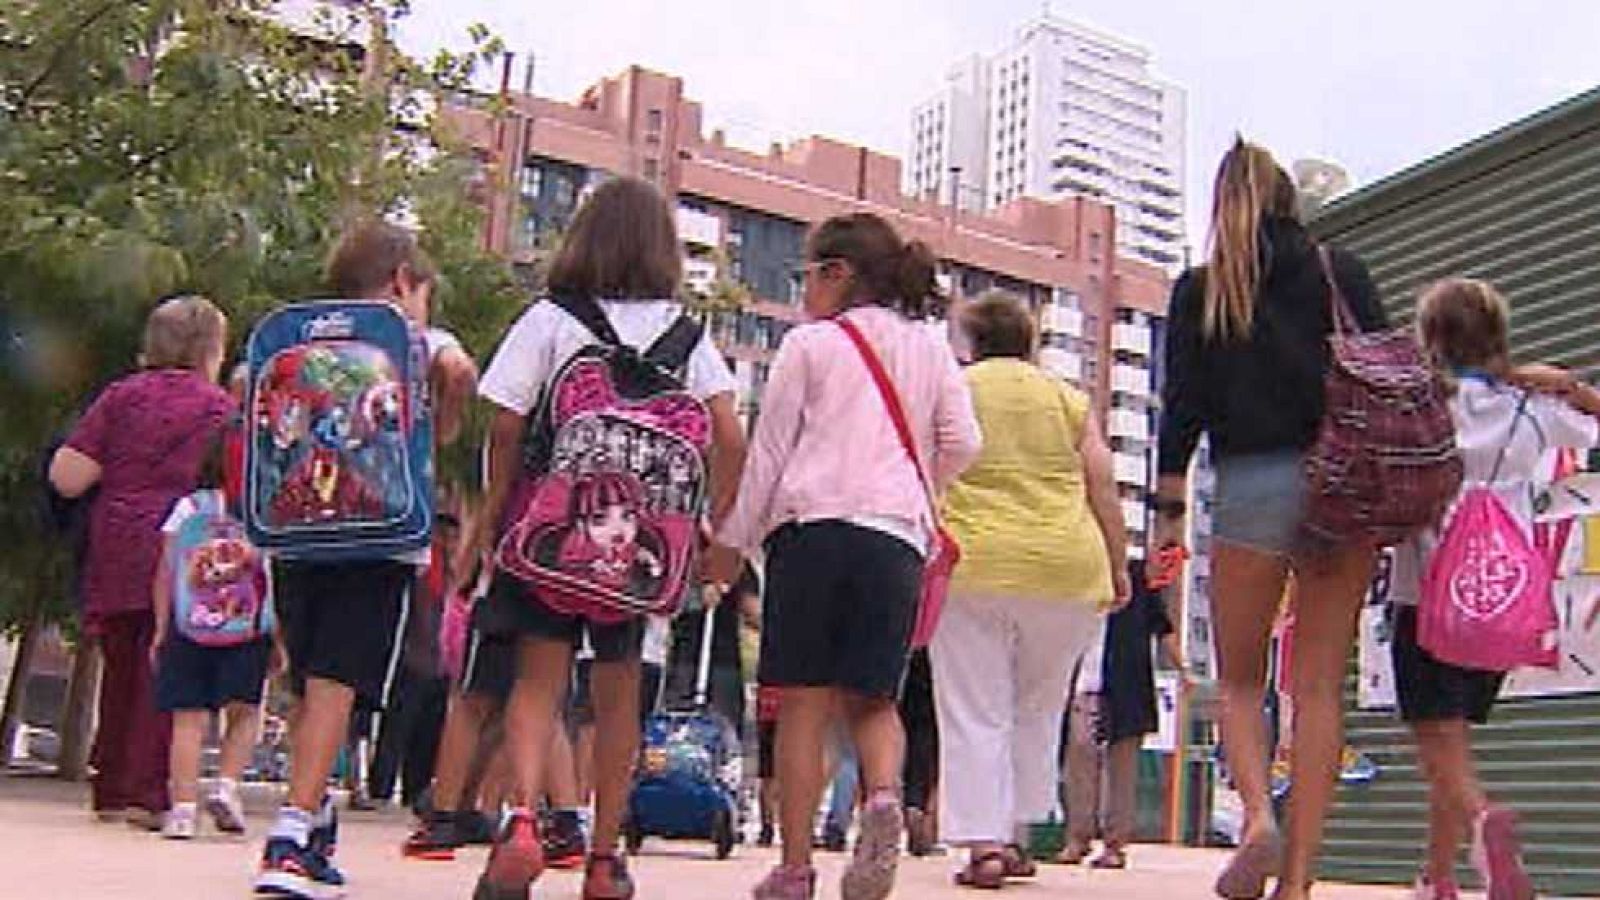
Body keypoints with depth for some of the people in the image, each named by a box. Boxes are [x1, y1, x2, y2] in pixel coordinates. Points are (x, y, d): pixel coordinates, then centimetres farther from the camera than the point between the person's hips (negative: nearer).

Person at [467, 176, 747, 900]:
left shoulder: (549, 320, -1)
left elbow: (507, 430, -5)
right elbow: (731, 439, -3)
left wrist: (491, 515, 6)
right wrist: (714, 526, 6)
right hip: (643, 533, 2)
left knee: (539, 676, 4)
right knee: (618, 691, 12)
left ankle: (523, 821, -18)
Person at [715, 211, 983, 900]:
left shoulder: (809, 344, 6)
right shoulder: (930, 349, 15)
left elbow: (769, 450, 3)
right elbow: (963, 444, 9)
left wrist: (737, 537, 9)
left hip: (812, 526, -3)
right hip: (897, 535, 3)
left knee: (804, 705, 1)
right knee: (872, 697, 9)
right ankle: (884, 794, -20)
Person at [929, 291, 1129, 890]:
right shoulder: (1069, 399, 13)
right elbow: (1104, 490, 8)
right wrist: (1117, 568, 15)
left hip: (972, 566, -2)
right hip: (1067, 569, 2)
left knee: (975, 714, 2)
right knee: (1038, 709, 17)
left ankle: (983, 843, -5)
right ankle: (1017, 836, 19)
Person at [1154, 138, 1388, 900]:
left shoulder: (1202, 290, 7)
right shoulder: (1343, 273, 11)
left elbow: (1183, 405, 1)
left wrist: (1169, 510, 3)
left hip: (1253, 487, -2)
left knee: (1240, 679, 12)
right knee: (1320, 685, 5)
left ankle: (1257, 815, -13)